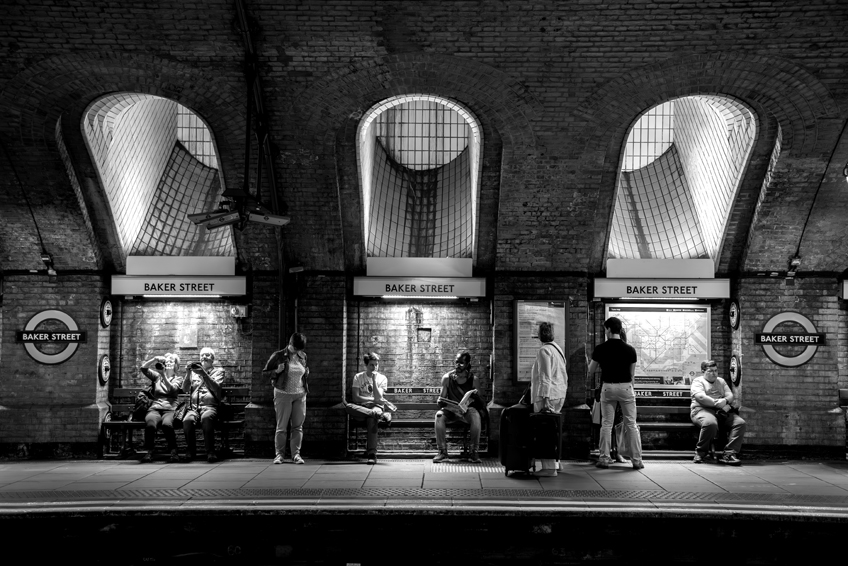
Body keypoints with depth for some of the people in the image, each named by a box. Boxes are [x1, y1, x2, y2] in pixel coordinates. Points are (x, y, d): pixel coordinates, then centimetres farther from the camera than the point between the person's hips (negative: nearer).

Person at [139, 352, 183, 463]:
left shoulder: (177, 379, 16)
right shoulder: (156, 376, 22)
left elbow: (172, 390, -6)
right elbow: (143, 368, 6)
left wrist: (163, 375, -18)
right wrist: (155, 359, -9)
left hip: (170, 409, -1)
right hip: (155, 408, 1)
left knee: (166, 424, -38)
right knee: (150, 424, -36)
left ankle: (174, 452, -30)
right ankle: (149, 452, -27)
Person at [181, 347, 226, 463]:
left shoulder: (218, 370, 15)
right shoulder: (194, 371, 22)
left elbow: (217, 388, -5)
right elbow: (185, 389, 8)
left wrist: (204, 374, -16)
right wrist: (188, 374, -8)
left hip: (210, 406, -2)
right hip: (193, 407, 2)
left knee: (206, 418, -37)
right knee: (187, 420, -32)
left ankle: (210, 452, -28)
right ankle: (190, 451, -15)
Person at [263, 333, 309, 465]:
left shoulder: (303, 356, 7)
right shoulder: (278, 356, -6)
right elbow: (265, 371, 0)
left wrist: (307, 373, 4)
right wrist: (277, 371, -17)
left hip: (300, 394, 4)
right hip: (283, 394, -4)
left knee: (298, 426, 3)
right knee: (281, 427, -1)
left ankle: (296, 454, 8)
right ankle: (279, 454, 8)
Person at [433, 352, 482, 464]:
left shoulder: (473, 379, -1)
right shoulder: (447, 378, 1)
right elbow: (442, 398, 6)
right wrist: (441, 401, -17)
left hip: (467, 409, -1)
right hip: (451, 410, 1)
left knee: (476, 416, -35)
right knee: (439, 415, -31)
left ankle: (474, 452, -26)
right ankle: (442, 452, -24)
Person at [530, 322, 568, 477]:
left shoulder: (544, 351, -12)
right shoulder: (558, 349, 16)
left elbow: (545, 377, -19)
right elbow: (564, 375, 20)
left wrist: (545, 399, -20)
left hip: (547, 395, -9)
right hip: (560, 394, 10)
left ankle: (549, 467, -5)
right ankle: (554, 462, 21)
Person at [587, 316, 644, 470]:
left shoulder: (600, 349, -6)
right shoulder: (630, 349, -2)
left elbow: (591, 370, 3)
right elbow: (632, 373, 5)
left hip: (608, 387, 0)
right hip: (626, 387, 1)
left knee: (606, 424, 7)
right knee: (631, 424, 6)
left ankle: (604, 459, 9)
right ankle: (637, 460, 8)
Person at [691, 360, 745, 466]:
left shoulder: (721, 381, 26)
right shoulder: (698, 381, 7)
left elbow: (730, 395, 13)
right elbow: (701, 397, -10)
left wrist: (725, 401, -12)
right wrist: (720, 404, -15)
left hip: (722, 412, 6)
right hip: (703, 410, -6)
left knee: (740, 422, -21)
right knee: (711, 423, -40)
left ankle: (729, 454, -27)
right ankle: (700, 453, -20)